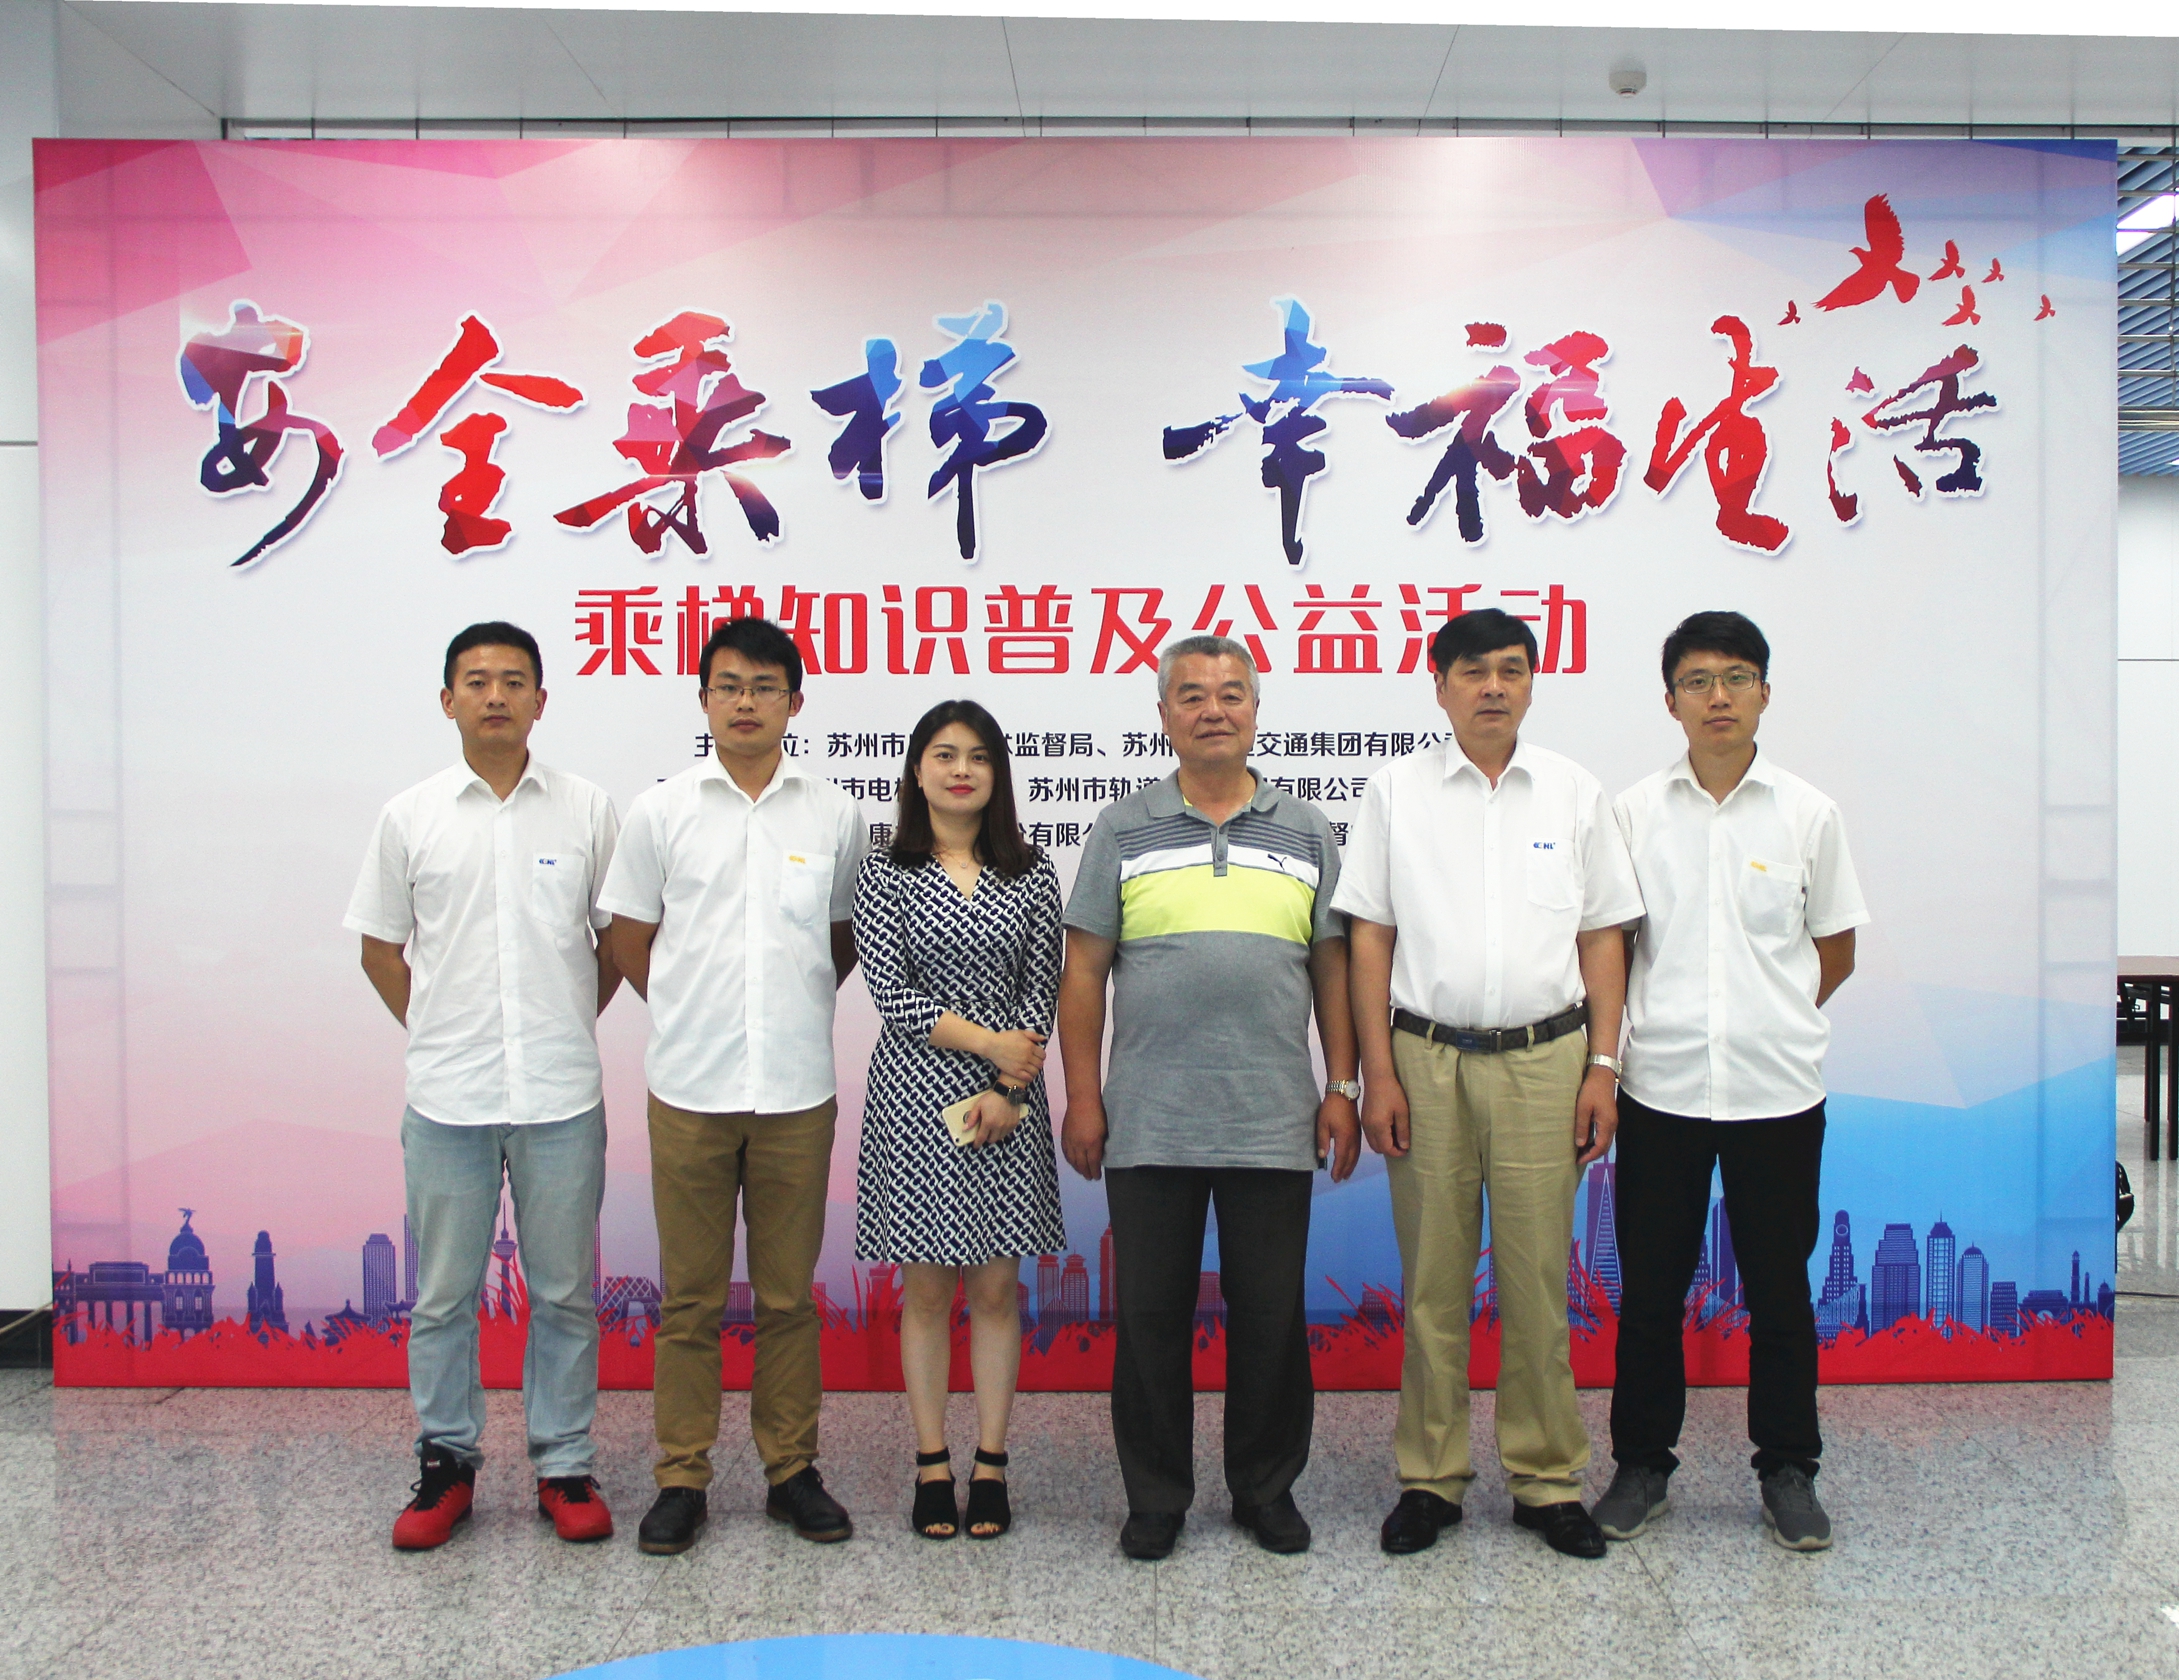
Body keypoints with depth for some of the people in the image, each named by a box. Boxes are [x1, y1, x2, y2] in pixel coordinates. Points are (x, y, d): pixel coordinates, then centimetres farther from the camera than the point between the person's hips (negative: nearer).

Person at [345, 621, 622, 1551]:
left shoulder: (587, 810, 1)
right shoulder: (409, 817, 3)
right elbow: (381, 947, 11)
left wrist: (564, 1024, 7)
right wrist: (443, 1033, 7)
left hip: (561, 1097, 0)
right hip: (446, 1098, 1)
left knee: (563, 1292, 8)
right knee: (443, 1294, 10)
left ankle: (564, 1465, 21)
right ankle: (446, 1462, 25)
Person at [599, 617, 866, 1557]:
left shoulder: (833, 817, 3)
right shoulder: (660, 812, 1)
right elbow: (630, 940, 8)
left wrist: (799, 1008, 6)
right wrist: (694, 1018, 6)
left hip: (798, 1090, 1)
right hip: (690, 1090, 0)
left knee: (788, 1294, 9)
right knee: (690, 1296, 7)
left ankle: (792, 1469, 22)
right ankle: (682, 1477, 20)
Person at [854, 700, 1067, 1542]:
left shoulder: (1031, 876, 5)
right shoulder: (884, 874, 1)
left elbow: (1041, 997, 1)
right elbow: (891, 991, -7)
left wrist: (1007, 1090, -10)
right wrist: (987, 1041, -13)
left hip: (1007, 1102, 1)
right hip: (915, 1097, -1)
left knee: (997, 1287, 6)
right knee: (926, 1288, 6)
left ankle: (990, 1466, 18)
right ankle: (932, 1465, 18)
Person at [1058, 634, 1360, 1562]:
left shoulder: (1307, 833, 9)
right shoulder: (1122, 831, 5)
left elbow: (1333, 967, 9)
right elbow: (1084, 971, 3)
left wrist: (1342, 1086, 2)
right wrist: (1082, 1097, -2)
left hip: (1274, 1125, 1)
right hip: (1148, 1127, -1)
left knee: (1271, 1313, 8)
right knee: (1150, 1313, 7)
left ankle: (1267, 1488, 25)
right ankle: (1155, 1495, 22)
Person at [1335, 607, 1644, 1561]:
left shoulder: (1575, 794, 8)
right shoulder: (1397, 792, 5)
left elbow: (1603, 939, 9)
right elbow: (1369, 939, 3)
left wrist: (1602, 1068, 1)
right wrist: (1378, 1074, -3)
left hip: (1543, 1059, 1)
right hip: (1426, 1060, 0)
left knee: (1537, 1280, 4)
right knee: (1433, 1279, 5)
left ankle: (1547, 1482, 18)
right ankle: (1430, 1479, 18)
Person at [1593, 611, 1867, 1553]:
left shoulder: (1807, 813, 2)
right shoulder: (1634, 811, 2)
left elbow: (1836, 952, 10)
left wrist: (1769, 1020, 3)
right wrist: (1623, 1041, 2)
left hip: (1777, 1089, 0)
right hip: (1659, 1087, 0)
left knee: (1779, 1288, 9)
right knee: (1649, 1288, 8)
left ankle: (1788, 1470, 25)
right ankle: (1642, 1463, 23)